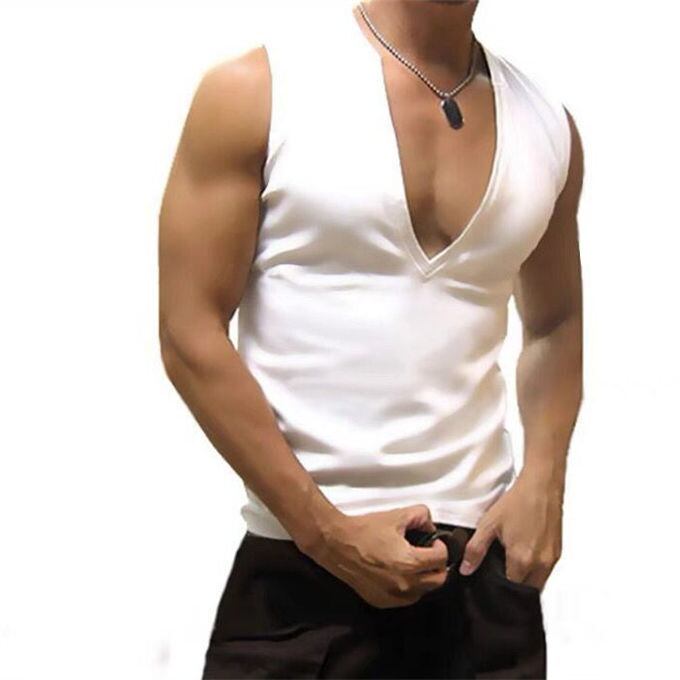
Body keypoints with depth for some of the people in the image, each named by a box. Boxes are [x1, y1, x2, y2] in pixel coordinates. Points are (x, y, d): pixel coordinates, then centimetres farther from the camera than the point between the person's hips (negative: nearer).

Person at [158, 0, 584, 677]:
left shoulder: (546, 121, 8)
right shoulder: (259, 89, -3)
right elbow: (191, 336, -6)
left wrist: (541, 482, 3)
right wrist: (329, 534, -10)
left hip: (484, 560, 3)